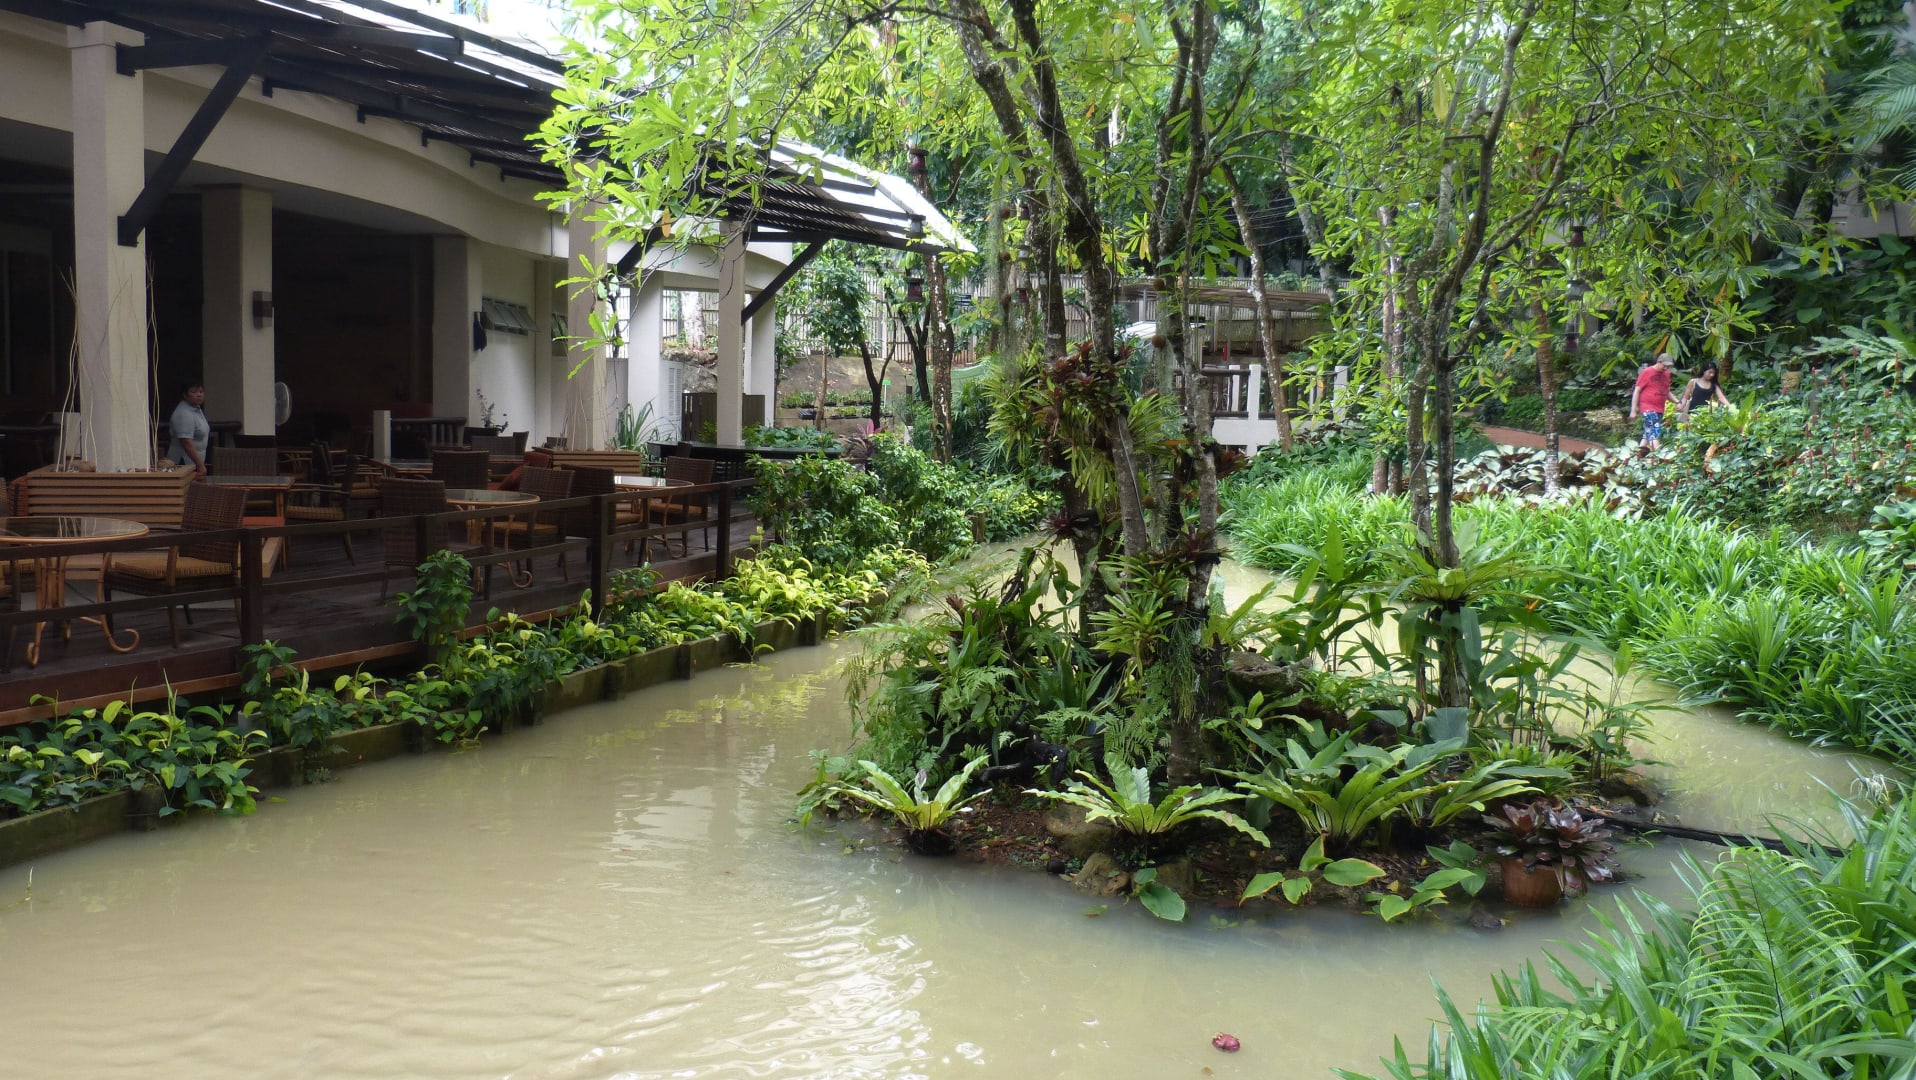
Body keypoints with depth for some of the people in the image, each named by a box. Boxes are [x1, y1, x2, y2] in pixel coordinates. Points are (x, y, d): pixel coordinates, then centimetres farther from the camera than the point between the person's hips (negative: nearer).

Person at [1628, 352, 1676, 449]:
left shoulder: (1666, 374, 13)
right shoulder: (1647, 372, -5)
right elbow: (1637, 391, -5)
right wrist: (1633, 410, -9)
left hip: (1660, 408, 7)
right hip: (1648, 408, -7)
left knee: (1648, 434, 9)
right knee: (1655, 434, -18)